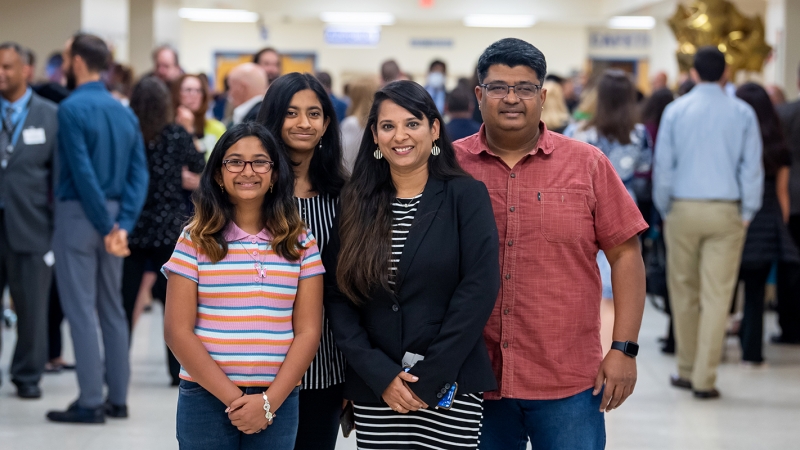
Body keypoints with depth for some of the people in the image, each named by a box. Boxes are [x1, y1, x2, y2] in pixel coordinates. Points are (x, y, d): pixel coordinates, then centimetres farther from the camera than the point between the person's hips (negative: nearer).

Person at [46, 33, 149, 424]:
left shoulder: (71, 109, -13)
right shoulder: (124, 112, 9)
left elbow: (83, 172, -19)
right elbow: (139, 174, 3)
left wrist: (107, 226, -14)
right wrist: (123, 224, -4)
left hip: (78, 215, -7)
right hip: (112, 216, 7)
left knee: (81, 310, -4)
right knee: (112, 309, 12)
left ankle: (90, 402, -4)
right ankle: (117, 398, 16)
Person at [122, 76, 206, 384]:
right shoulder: (177, 135, -6)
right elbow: (200, 169, 8)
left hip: (131, 228, 1)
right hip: (170, 229, -1)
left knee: (124, 301, 8)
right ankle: (178, 369, 6)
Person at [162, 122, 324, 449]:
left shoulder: (300, 243, 4)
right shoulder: (196, 240, 0)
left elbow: (308, 331, 1)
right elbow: (178, 332, -5)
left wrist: (269, 401, -10)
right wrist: (233, 397, -11)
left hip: (278, 403, 1)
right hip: (206, 400, -1)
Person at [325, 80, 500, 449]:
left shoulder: (466, 196, -1)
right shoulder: (356, 204, 6)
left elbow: (478, 290, -9)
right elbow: (336, 295, 1)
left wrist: (428, 376, -13)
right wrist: (380, 374, -10)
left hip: (450, 388, -2)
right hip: (374, 391, 2)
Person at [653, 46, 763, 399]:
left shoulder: (676, 110, 0)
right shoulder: (742, 113, 0)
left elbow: (663, 164, 2)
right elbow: (752, 167, 0)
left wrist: (665, 210, 11)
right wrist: (747, 213, 7)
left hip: (683, 210, 1)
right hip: (726, 211, -1)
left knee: (684, 291, 13)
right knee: (717, 295, -1)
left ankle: (687, 370, 21)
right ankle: (704, 379, -3)